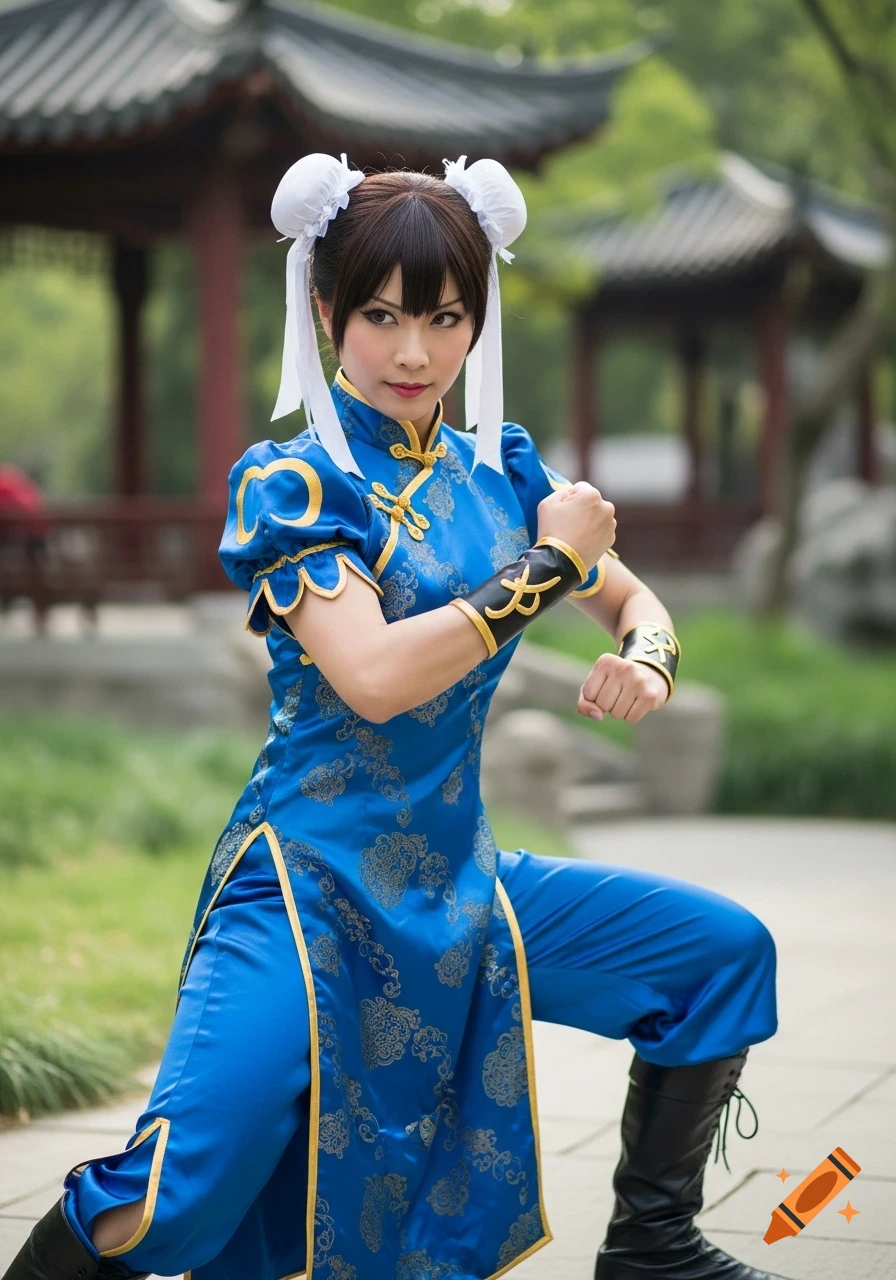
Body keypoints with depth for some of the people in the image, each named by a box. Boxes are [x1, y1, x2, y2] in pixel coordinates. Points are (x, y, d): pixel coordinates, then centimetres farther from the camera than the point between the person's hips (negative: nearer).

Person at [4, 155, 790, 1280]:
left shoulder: (499, 471, 8)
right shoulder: (293, 479, -9)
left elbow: (638, 604, 19)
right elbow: (375, 675, -22)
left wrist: (645, 659, -6)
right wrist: (548, 568, -14)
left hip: (461, 879, 6)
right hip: (313, 880, -6)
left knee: (725, 949, 5)